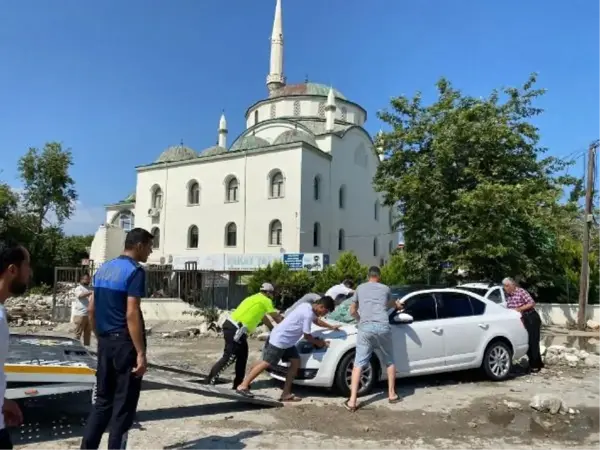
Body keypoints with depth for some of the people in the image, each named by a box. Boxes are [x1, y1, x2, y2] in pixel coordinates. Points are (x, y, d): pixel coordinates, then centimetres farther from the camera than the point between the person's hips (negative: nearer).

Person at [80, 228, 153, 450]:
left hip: (105, 342, 8)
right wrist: (141, 353, -20)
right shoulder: (135, 271, -14)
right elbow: (131, 314, -21)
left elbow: (92, 309, 14)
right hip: (124, 343, -8)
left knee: (103, 400, 17)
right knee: (124, 405, 3)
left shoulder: (103, 268, 11)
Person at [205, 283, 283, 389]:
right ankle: (209, 382, -9)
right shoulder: (265, 300, 0)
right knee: (229, 358, -10)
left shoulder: (256, 299, 26)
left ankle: (238, 384, 21)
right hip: (235, 329, -10)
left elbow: (264, 318, 36)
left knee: (242, 355, 16)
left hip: (233, 326, 10)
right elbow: (277, 317, 7)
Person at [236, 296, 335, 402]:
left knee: (296, 362, 7)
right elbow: (307, 336, -11)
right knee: (266, 363, -9)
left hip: (286, 341, 10)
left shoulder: (307, 306, 10)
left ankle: (286, 393, 9)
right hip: (279, 339, -10)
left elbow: (315, 320, 32)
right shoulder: (308, 314, -19)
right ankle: (243, 386, -4)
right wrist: (318, 343, 7)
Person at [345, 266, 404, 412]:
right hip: (383, 327, 0)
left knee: (359, 364, 2)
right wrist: (397, 305, 61)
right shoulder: (385, 288, 17)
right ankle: (392, 394, 28)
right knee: (390, 361, 20)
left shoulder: (360, 288, 19)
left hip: (365, 328, 0)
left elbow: (352, 311, 22)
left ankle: (352, 401, -3)